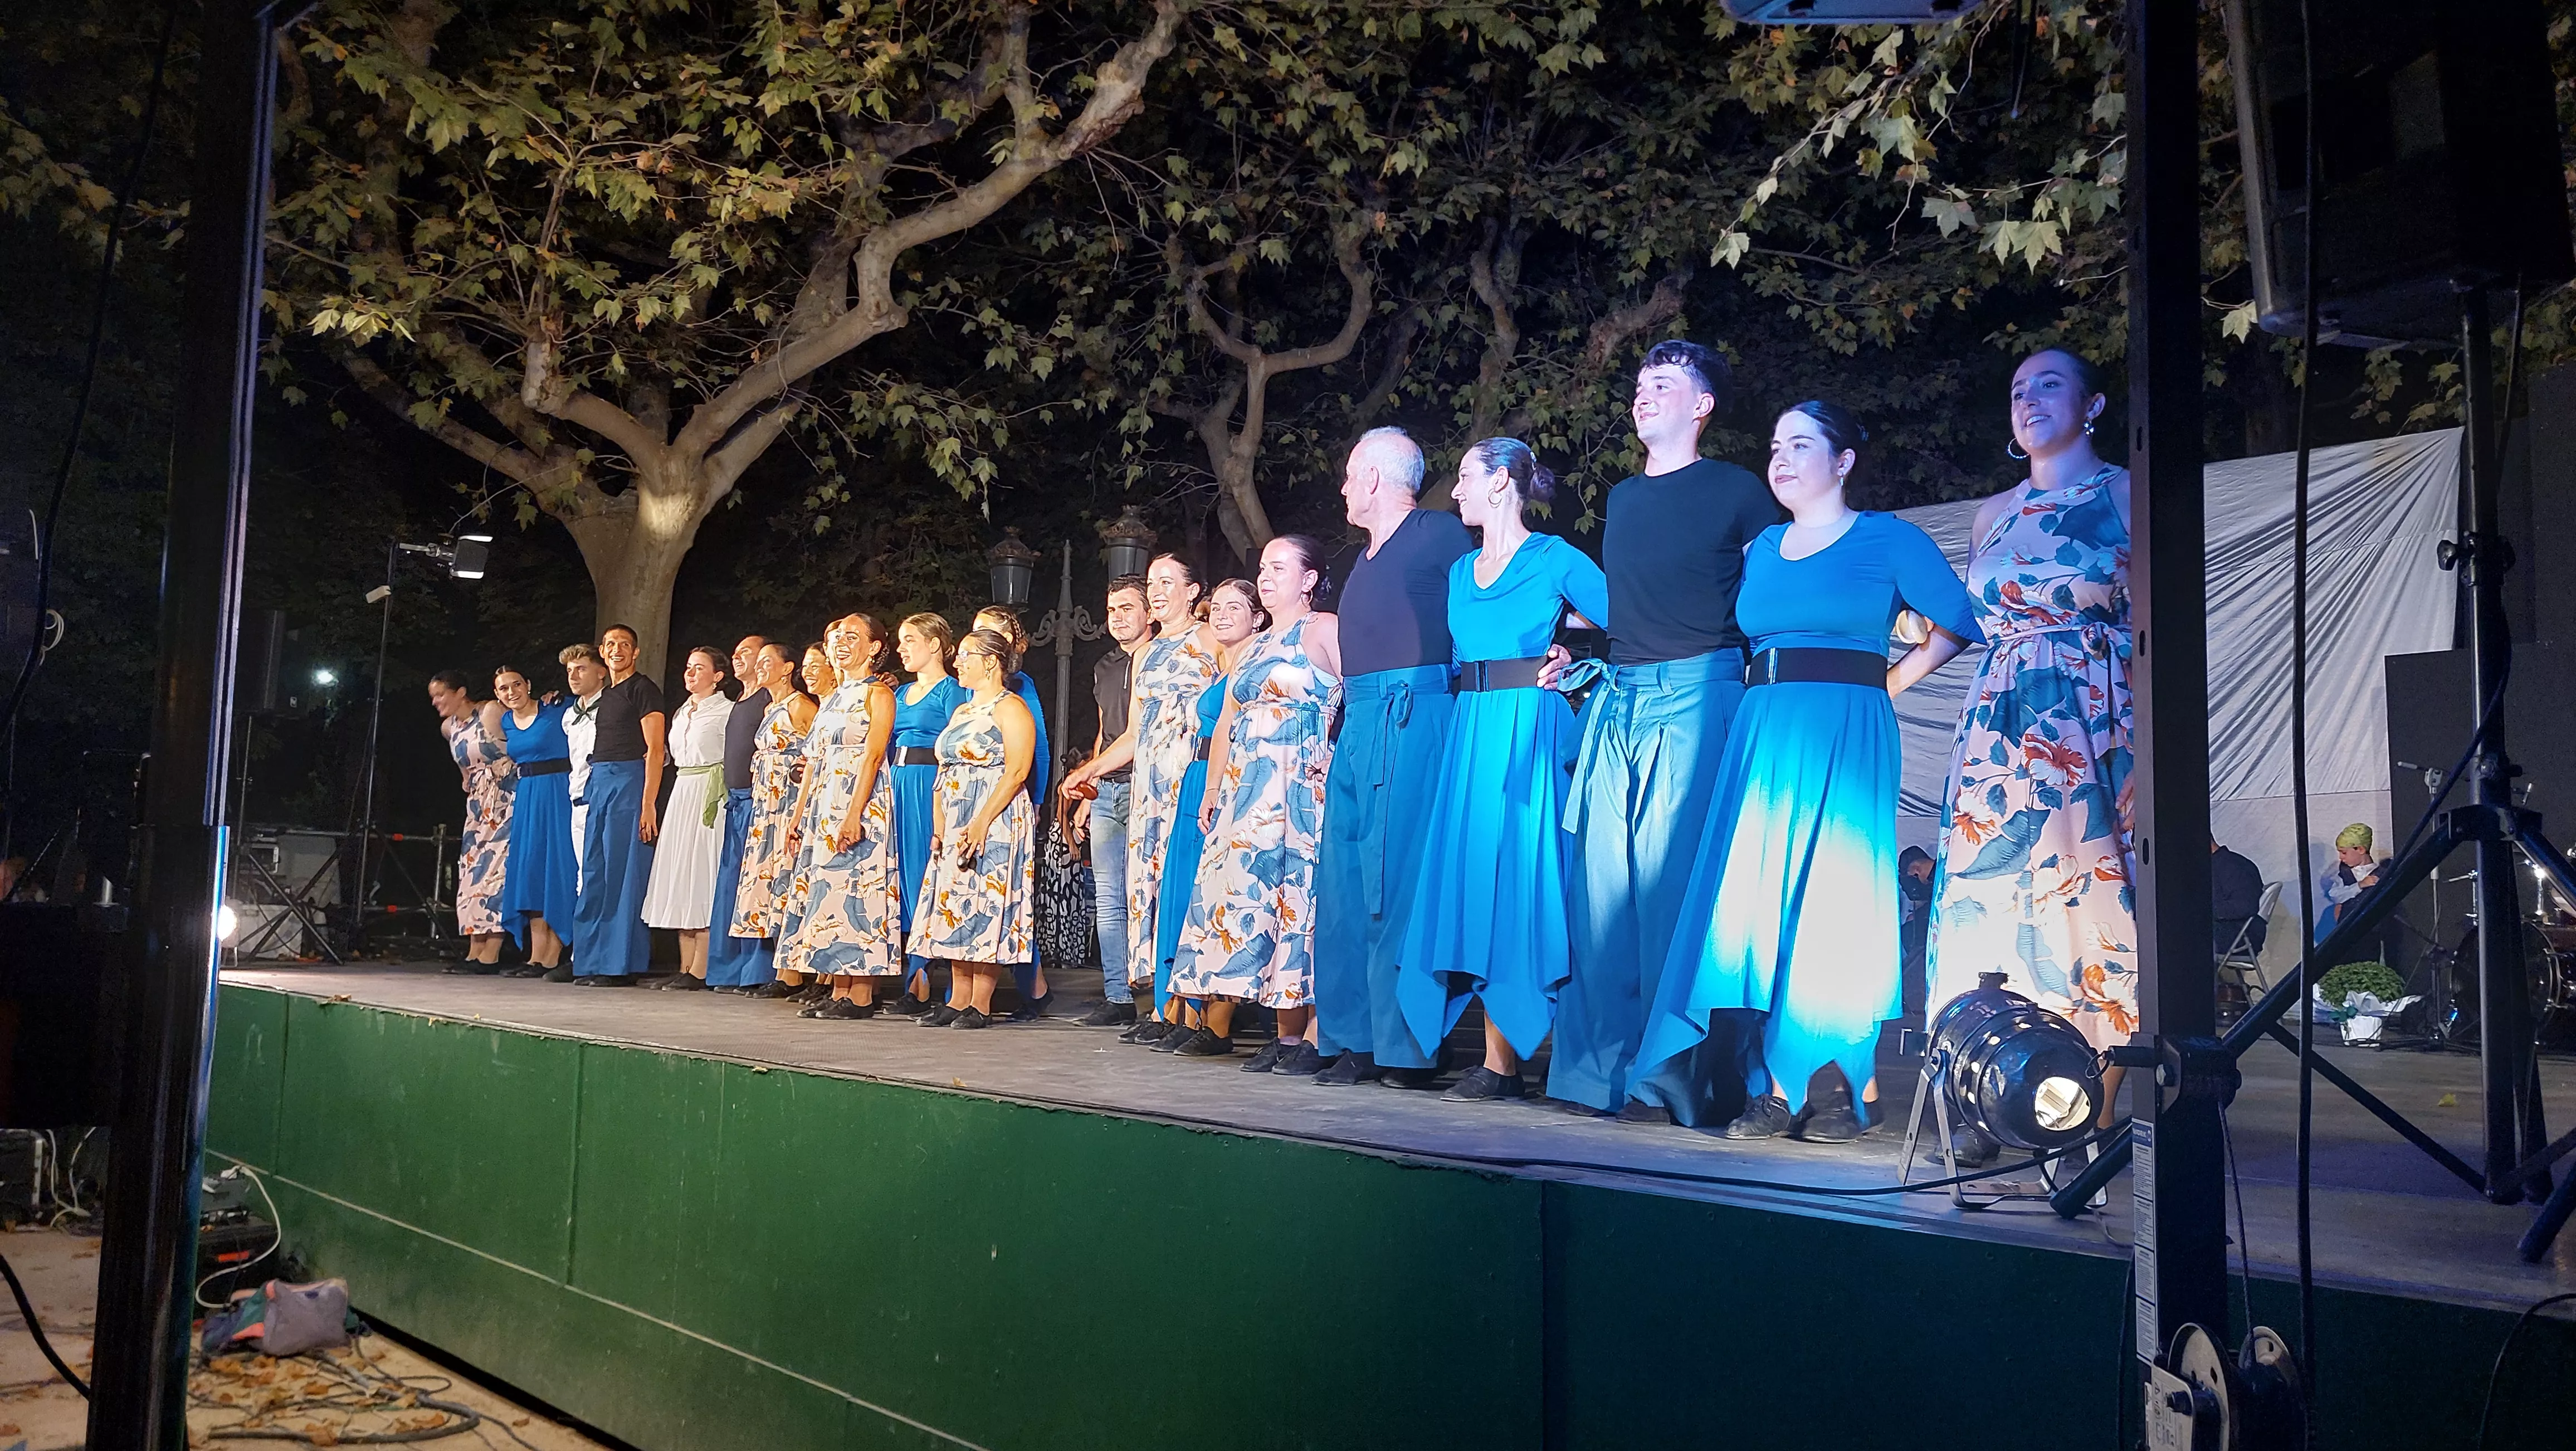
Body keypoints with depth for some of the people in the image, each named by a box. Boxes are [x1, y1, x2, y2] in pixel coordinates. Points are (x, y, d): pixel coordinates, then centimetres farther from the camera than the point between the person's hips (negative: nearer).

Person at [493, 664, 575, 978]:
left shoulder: (557, 710, -6)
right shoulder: (506, 722, 13)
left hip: (558, 795, -7)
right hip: (525, 799, 7)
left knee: (557, 868, -7)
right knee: (529, 872, 4)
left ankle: (551, 958, -5)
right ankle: (537, 956, 7)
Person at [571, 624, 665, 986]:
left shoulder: (643, 689, -3)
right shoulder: (605, 695, 21)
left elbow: (654, 749, -11)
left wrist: (648, 803, -19)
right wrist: (588, 793, 13)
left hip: (629, 781, -8)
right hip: (598, 783, 8)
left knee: (623, 873, -8)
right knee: (593, 874, 6)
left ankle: (622, 965, -5)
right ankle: (593, 963, 11)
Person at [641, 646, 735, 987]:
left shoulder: (726, 711, -5)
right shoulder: (681, 713, 19)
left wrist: (720, 794, -15)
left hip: (710, 795, -8)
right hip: (681, 793, 8)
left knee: (703, 875, -10)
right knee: (680, 878, 5)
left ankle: (700, 970, -9)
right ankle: (685, 967, 7)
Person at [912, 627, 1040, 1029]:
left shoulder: (1010, 707, -5)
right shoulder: (961, 712, 21)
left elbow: (1017, 771, -16)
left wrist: (981, 823, -22)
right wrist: (940, 828, 8)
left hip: (996, 820, -9)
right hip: (956, 825, 9)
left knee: (987, 908, -9)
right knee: (954, 909, 5)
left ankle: (981, 1005, -6)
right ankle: (959, 1001, 9)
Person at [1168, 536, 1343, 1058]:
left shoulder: (1325, 630, -1)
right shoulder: (1254, 645, 22)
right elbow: (1226, 721, 21)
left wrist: (1337, 770, -19)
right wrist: (1213, 789, 15)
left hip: (1298, 786, -8)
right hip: (1243, 787, 8)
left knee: (1290, 892, -9)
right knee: (1228, 890, 4)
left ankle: (1291, 1035, -5)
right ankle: (1216, 1027, 11)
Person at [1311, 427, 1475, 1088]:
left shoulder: (1440, 536, -2)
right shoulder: (1367, 560, 24)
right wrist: (1334, 741, 23)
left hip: (1410, 714, -9)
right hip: (1359, 723, 9)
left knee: (1394, 880, -10)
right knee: (1343, 878, 9)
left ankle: (1401, 1046, -5)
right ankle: (1345, 1034, 17)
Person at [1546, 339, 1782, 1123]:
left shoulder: (1737, 491, 4)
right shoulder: (1623, 498, 21)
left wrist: (1750, 678, -4)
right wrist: (1583, 652, 17)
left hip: (1695, 697, -6)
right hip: (1617, 699, 6)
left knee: (1674, 887, -8)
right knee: (1602, 885, 2)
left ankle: (1668, 1079, -2)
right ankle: (1595, 1072, 8)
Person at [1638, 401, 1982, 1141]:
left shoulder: (1887, 539, 4)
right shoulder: (1761, 548, 17)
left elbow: (1959, 624, 1)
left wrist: (1887, 682, 2)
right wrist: (1764, 686, 6)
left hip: (1846, 737, -5)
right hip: (1763, 736, 5)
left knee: (1836, 899, -5)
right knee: (1758, 899, -1)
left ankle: (1854, 1086, 3)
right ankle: (1776, 1087, 3)